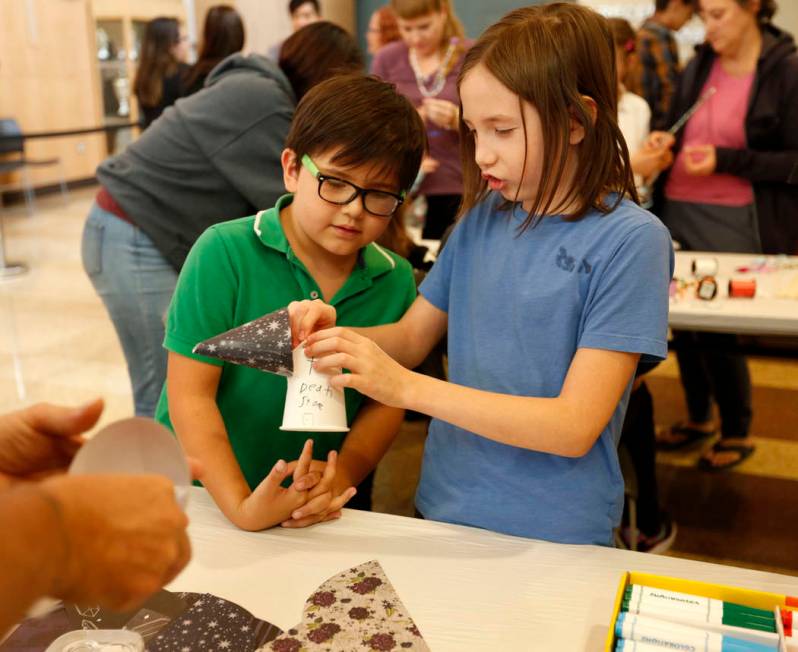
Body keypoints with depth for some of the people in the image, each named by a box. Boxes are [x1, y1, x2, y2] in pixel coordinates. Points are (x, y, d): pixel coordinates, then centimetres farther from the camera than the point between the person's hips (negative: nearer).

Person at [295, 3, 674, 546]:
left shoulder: (630, 240, -17)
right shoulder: (483, 217, -1)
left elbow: (575, 427, -22)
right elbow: (412, 337, 7)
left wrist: (407, 388, -27)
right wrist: (335, 332, -13)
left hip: (554, 541, -4)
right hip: (442, 510, 5)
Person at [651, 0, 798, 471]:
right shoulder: (699, 66, 9)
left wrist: (726, 160, -19)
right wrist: (664, 140, 0)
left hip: (737, 222, -6)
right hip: (678, 211, 6)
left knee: (717, 328, -3)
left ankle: (738, 433, 21)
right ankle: (699, 417, 32)